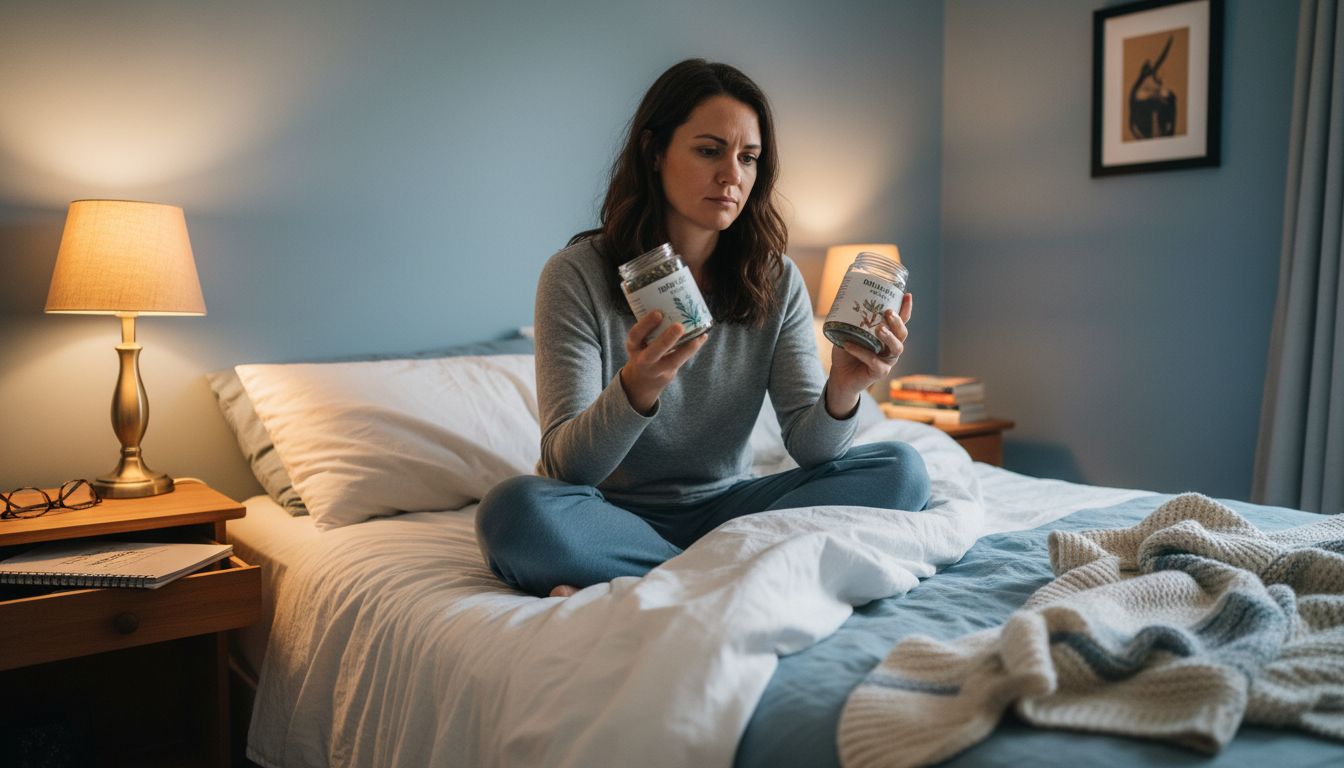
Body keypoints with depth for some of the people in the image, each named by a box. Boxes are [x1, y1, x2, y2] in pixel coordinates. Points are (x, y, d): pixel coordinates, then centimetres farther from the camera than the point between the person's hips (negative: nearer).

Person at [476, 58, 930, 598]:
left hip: (722, 508, 4)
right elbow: (568, 466, -18)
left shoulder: (776, 281, -1)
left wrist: (843, 390, -30)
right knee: (514, 510, -34)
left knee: (899, 470, -15)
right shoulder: (577, 276, -12)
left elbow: (809, 446, -7)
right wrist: (637, 387, -38)